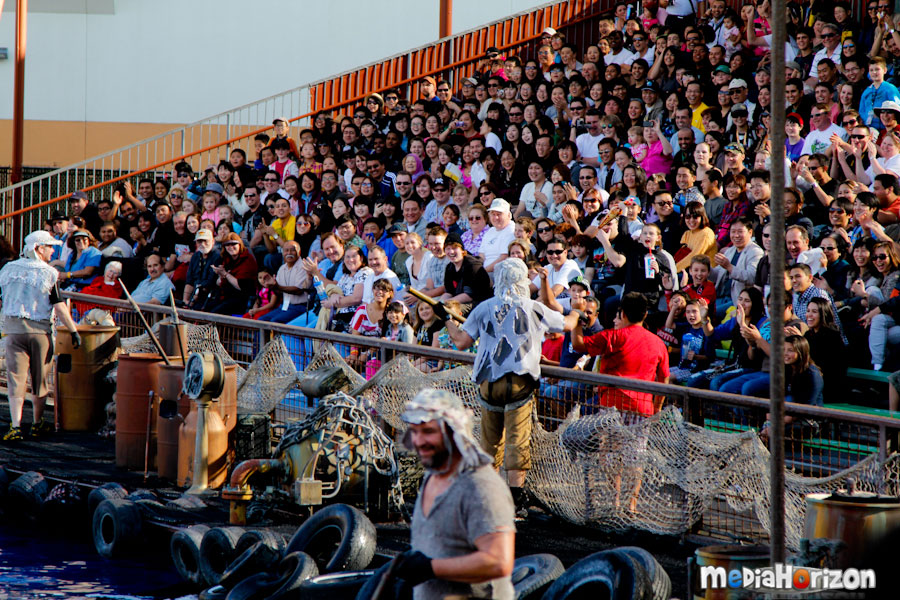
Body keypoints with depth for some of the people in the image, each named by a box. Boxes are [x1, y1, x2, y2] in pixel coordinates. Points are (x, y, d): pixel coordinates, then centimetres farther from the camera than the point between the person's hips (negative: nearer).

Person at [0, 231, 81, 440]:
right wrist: (74, 331, -5)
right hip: (40, 330, -2)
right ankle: (38, 424, 22)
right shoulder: (48, 273, -7)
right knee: (39, 378, 12)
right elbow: (60, 307, -11)